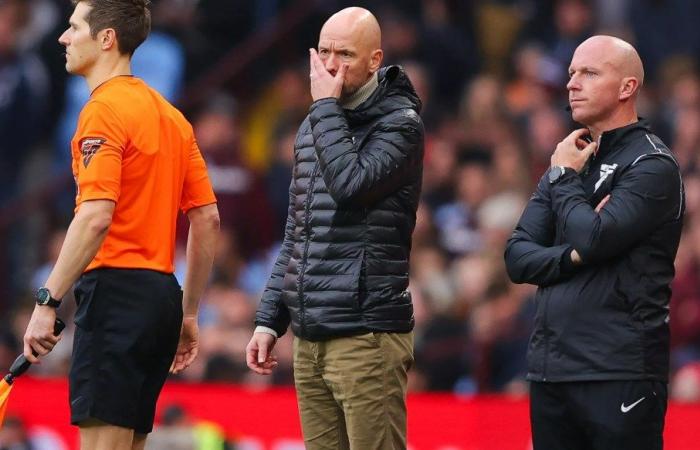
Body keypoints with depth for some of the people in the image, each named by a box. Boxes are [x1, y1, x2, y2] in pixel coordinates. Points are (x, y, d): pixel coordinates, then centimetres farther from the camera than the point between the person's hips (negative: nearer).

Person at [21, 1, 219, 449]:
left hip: (116, 287, -9)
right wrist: (188, 313, 23)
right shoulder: (170, 115, 17)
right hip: (161, 291, 9)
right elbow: (207, 218, 18)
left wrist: (48, 301, -21)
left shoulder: (104, 110, -10)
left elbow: (96, 216, -21)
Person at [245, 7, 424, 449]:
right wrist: (269, 319, 17)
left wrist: (327, 106, -11)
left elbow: (352, 184, -22)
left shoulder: (399, 122, -4)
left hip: (367, 334, -7)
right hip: (309, 339, 7)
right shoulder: (316, 126, 18)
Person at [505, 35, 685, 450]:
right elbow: (517, 257, 9)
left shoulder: (651, 165, -6)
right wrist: (573, 256, -10)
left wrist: (564, 178, -3)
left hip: (619, 373, -7)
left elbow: (594, 239, -19)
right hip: (550, 369, 7)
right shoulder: (572, 160, 17)